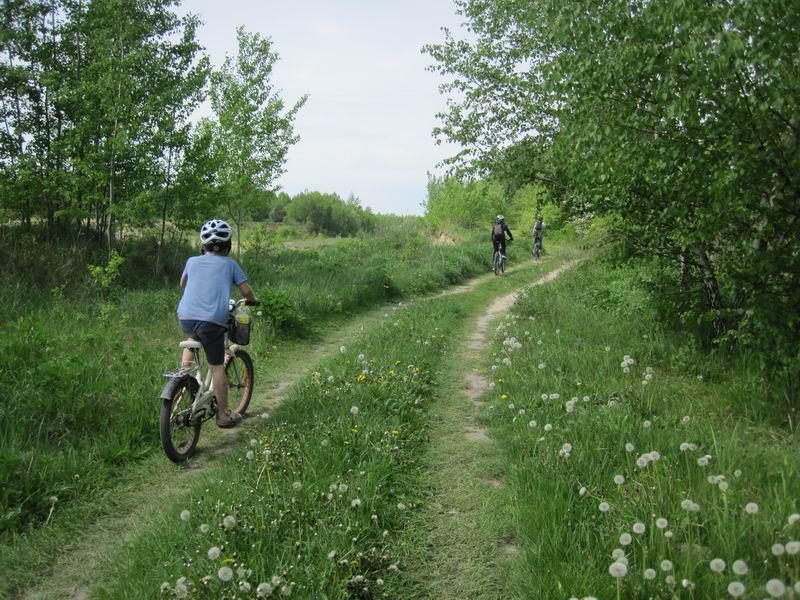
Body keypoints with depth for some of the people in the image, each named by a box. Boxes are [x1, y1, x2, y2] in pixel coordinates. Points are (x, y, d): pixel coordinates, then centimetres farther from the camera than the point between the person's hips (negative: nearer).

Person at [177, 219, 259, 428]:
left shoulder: (192, 261, 16)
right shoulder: (229, 264, 9)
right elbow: (246, 290, 9)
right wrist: (252, 300, 32)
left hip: (186, 317, 3)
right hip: (213, 320, -3)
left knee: (191, 339, 38)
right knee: (217, 368, 6)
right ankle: (223, 415, 15)